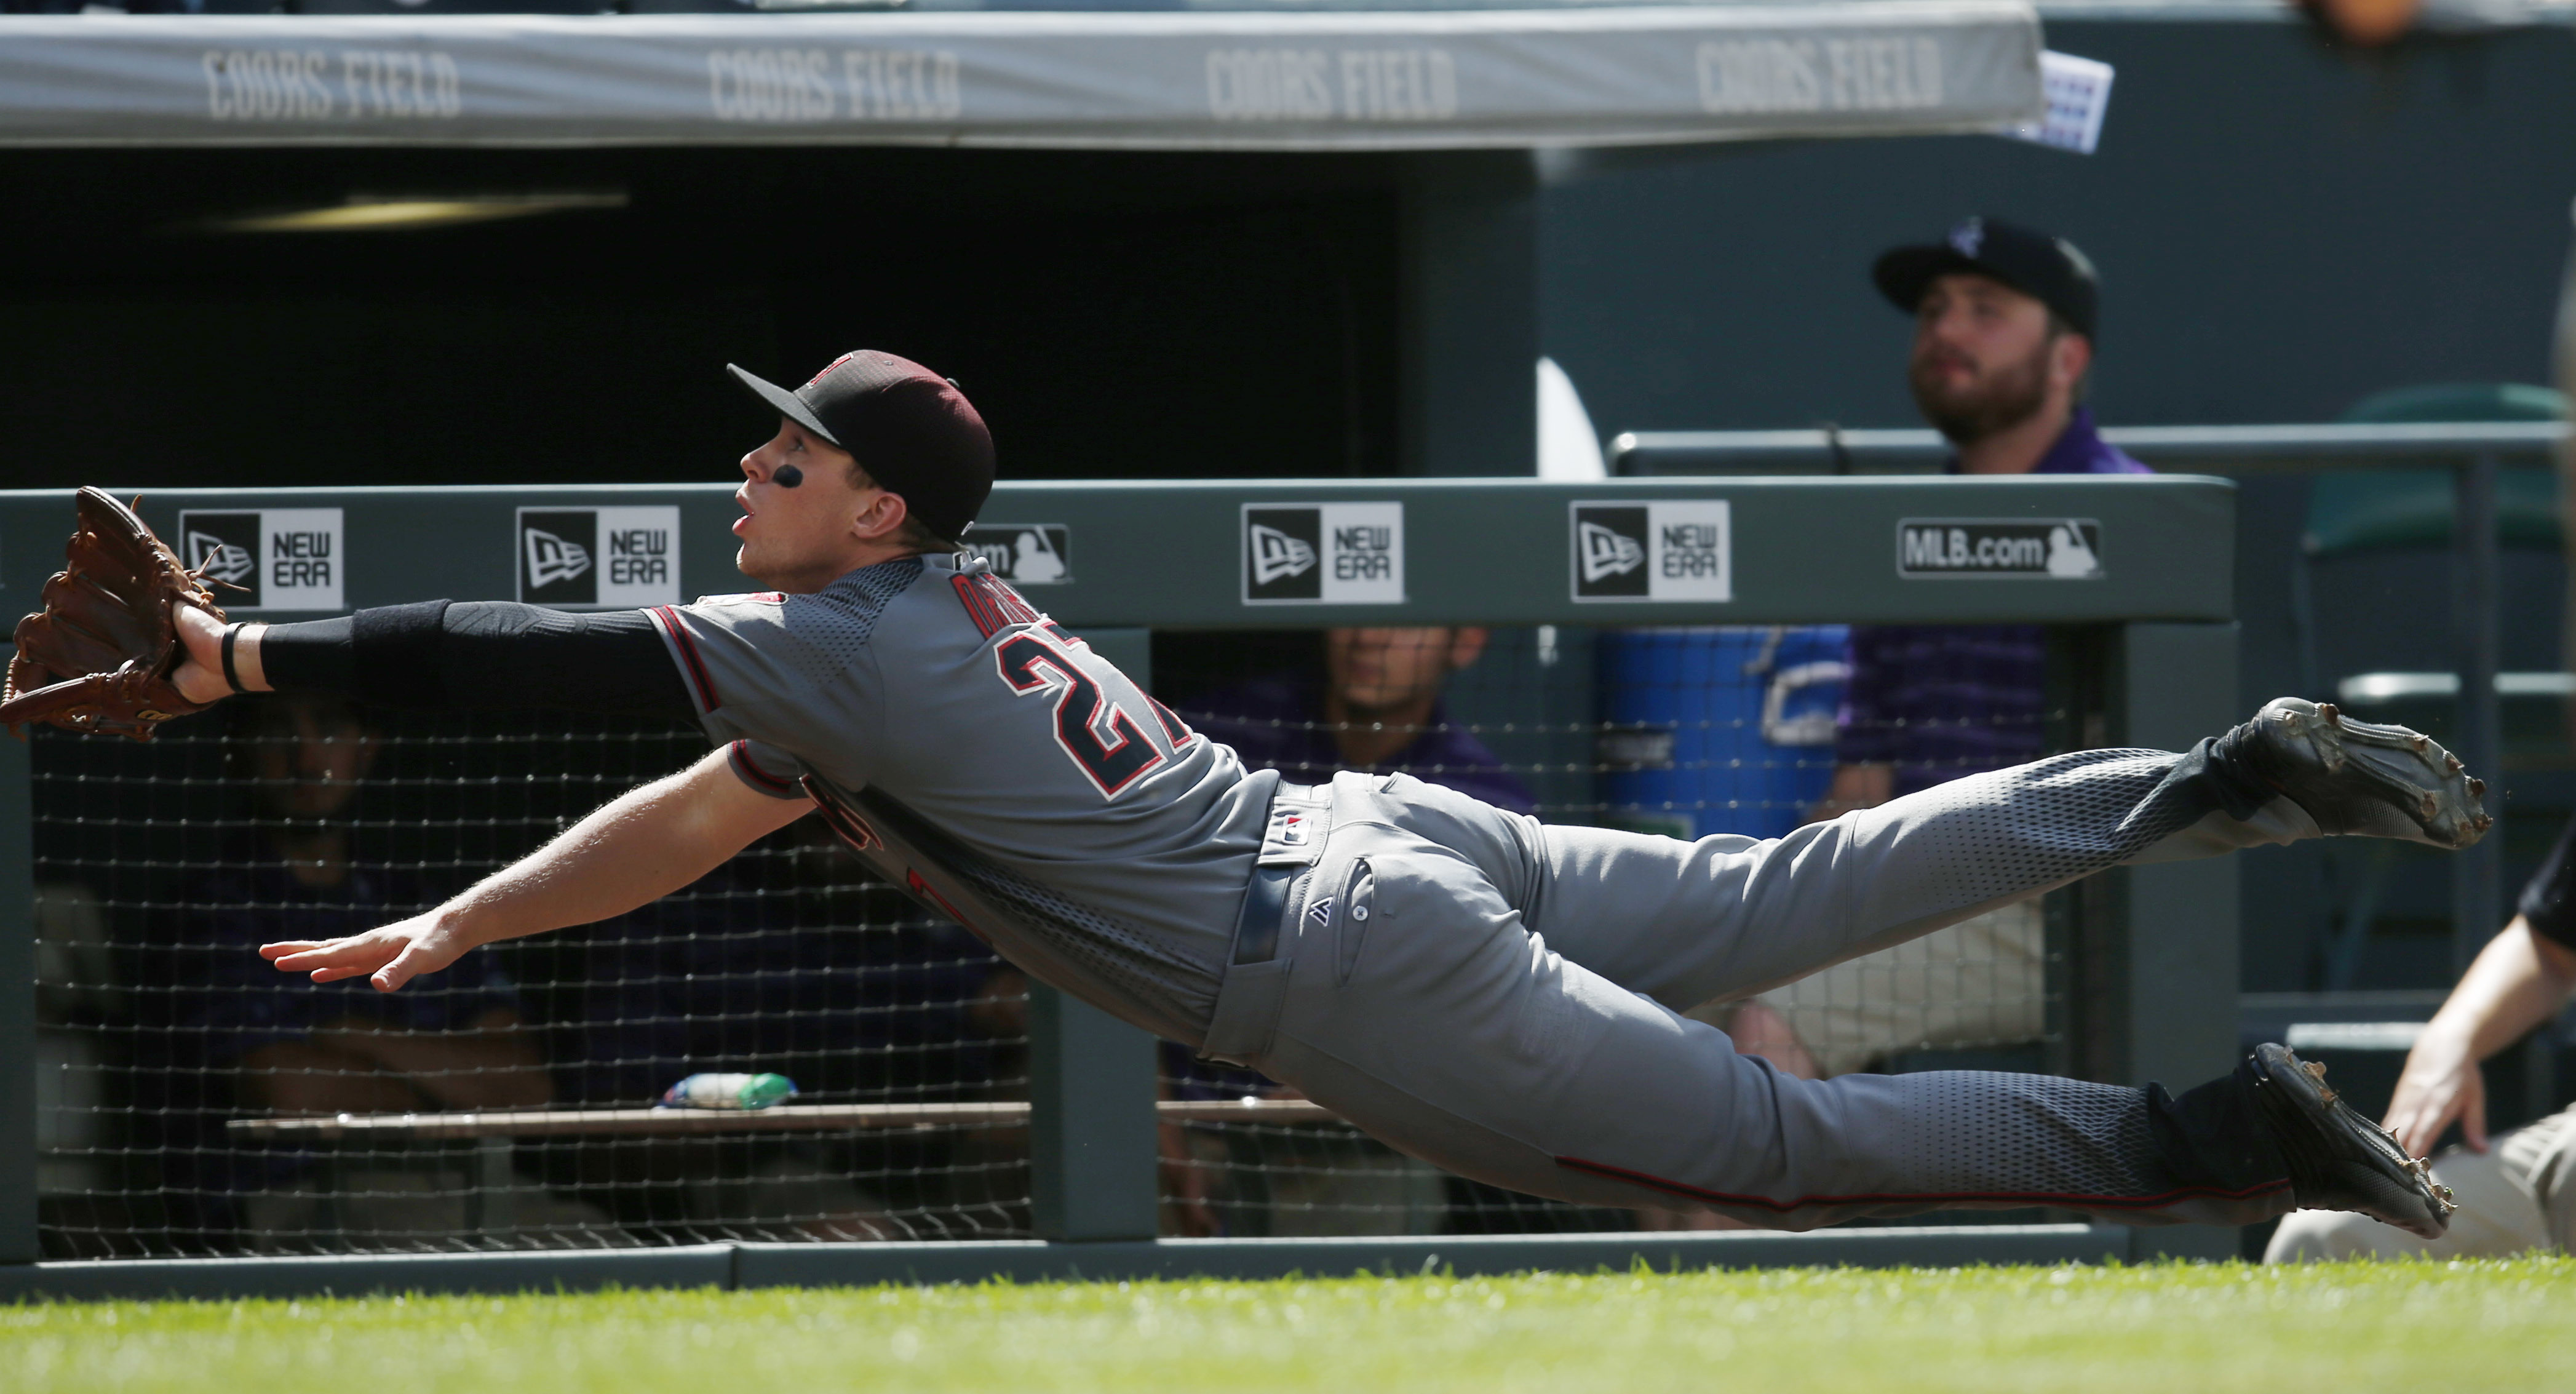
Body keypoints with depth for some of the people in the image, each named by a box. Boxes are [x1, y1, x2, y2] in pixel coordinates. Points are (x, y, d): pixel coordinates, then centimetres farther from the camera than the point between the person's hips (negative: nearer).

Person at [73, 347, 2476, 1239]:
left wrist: (238, 654, -5)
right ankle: (2228, 781, 13)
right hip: (1394, 839, 9)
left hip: (1366, 981, -9)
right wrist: (447, 930, 23)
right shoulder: (941, 622, 17)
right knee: (1791, 897, 15)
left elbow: (525, 656, -11)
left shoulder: (842, 648, -10)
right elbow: (693, 817, 26)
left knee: (1781, 1140, -6)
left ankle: (2211, 1140, -9)